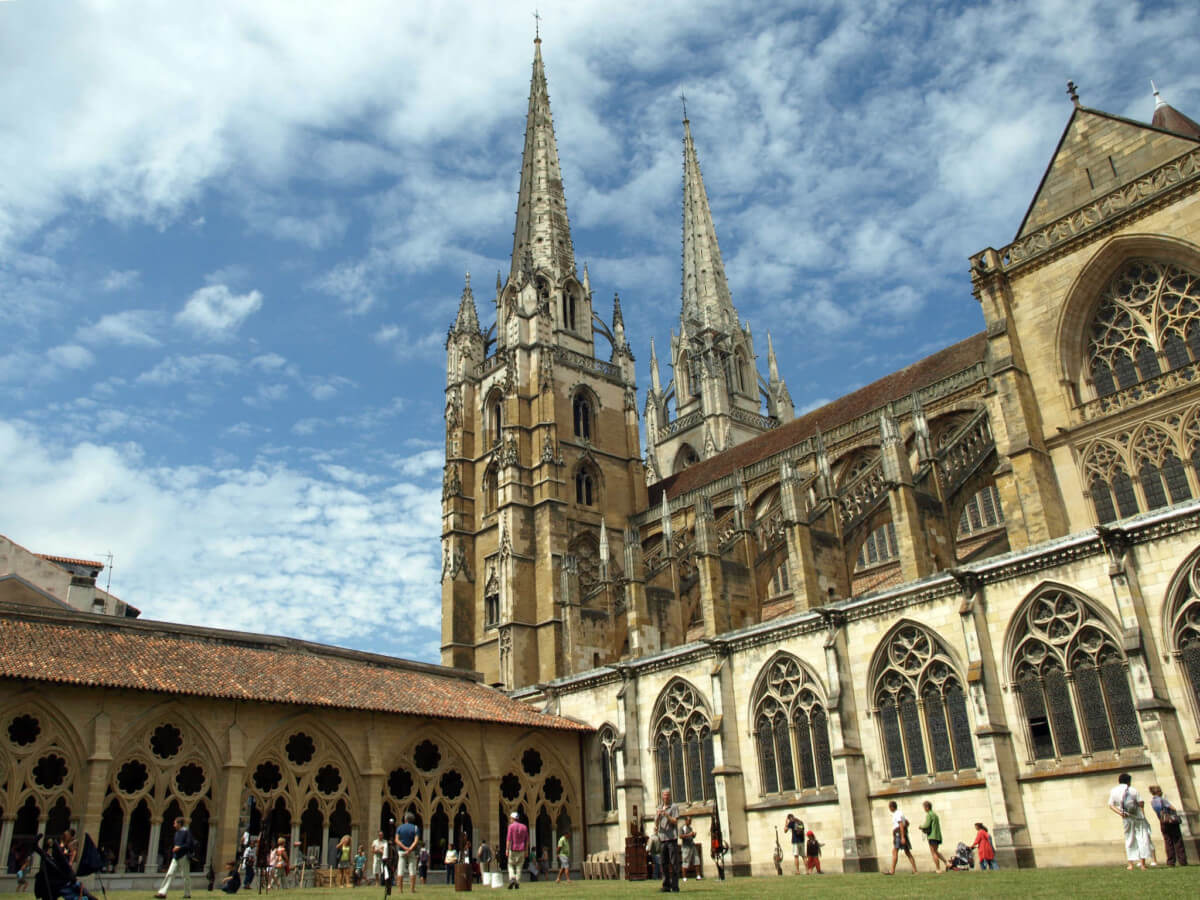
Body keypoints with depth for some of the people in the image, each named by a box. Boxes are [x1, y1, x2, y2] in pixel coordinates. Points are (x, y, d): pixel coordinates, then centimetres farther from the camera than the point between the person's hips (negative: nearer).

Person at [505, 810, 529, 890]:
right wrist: (526, 850, 12)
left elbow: (509, 838, -12)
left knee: (511, 866, 9)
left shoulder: (511, 826, -5)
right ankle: (517, 883, 2)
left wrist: (507, 849, -11)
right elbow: (527, 840, 8)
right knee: (519, 867, 8)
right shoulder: (524, 827, 8)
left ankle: (512, 879, -13)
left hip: (513, 850, -3)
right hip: (521, 850, 3)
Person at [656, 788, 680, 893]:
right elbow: (656, 825, 10)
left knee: (674, 863, -6)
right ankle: (666, 886, 9)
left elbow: (675, 822, -5)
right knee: (664, 863, 4)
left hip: (672, 838, -4)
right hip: (662, 838, 4)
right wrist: (658, 816, -9)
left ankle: (675, 886, -4)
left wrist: (666, 815, -19)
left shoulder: (674, 807, 3)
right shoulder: (659, 808, 16)